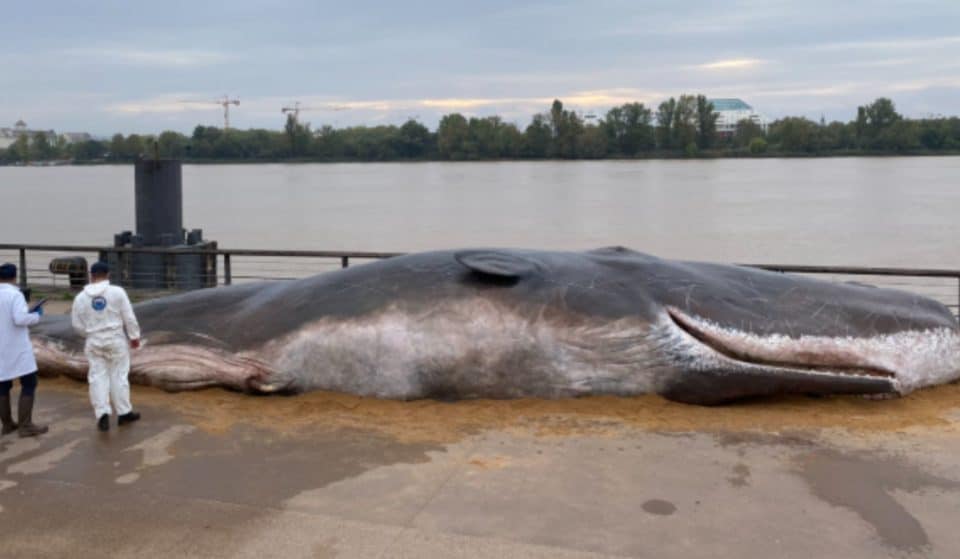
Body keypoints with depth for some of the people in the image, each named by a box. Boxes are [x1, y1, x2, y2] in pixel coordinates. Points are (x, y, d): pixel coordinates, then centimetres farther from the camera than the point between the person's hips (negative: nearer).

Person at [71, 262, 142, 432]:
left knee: (98, 377, 5)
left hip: (94, 342, 2)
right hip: (116, 340, -1)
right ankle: (124, 412, 14)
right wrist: (134, 336, 3)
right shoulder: (117, 292, -10)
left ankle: (102, 413, -6)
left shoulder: (81, 297, -2)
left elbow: (77, 325, 4)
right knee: (119, 376, 7)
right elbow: (129, 317, -8)